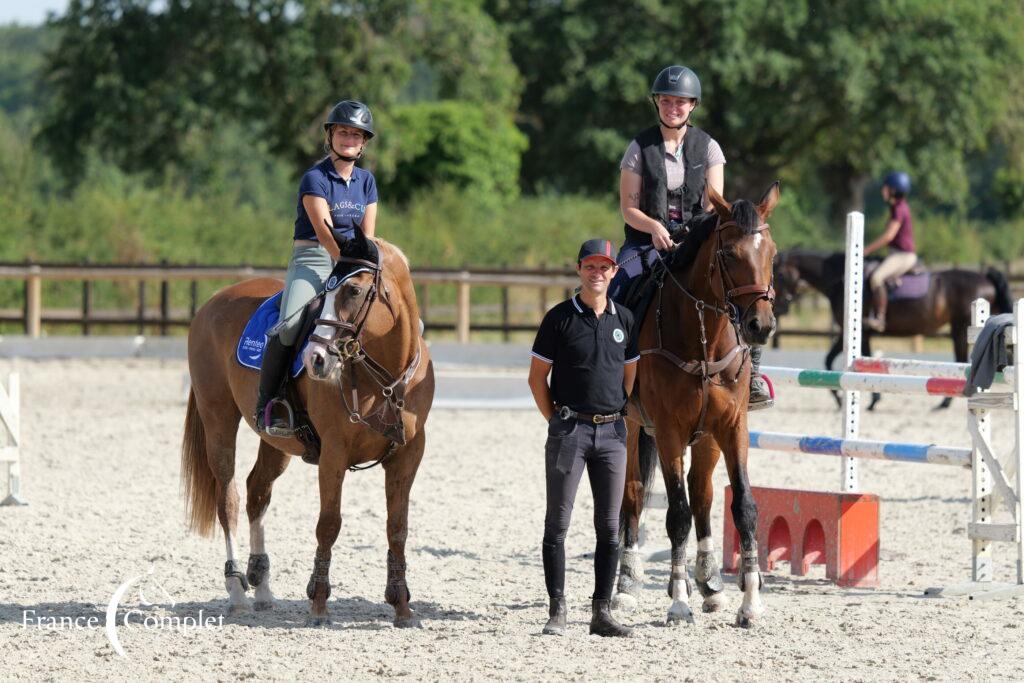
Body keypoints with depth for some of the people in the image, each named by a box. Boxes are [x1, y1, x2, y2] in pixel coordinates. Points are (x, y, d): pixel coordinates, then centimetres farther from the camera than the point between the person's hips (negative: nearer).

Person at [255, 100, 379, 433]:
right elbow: (325, 233, -17)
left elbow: (367, 237, 10)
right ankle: (265, 405, -21)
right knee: (289, 324, -31)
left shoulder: (366, 181, 12)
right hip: (311, 262, -6)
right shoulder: (315, 179, -7)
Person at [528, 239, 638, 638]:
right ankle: (556, 612, 2)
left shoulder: (624, 319, 9)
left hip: (612, 430, 4)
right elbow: (537, 377, 1)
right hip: (569, 429, -4)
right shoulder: (560, 318, -3)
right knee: (557, 523, -2)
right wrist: (556, 421, -3)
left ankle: (602, 612, 10)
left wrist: (619, 416, 11)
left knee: (609, 526, 5)